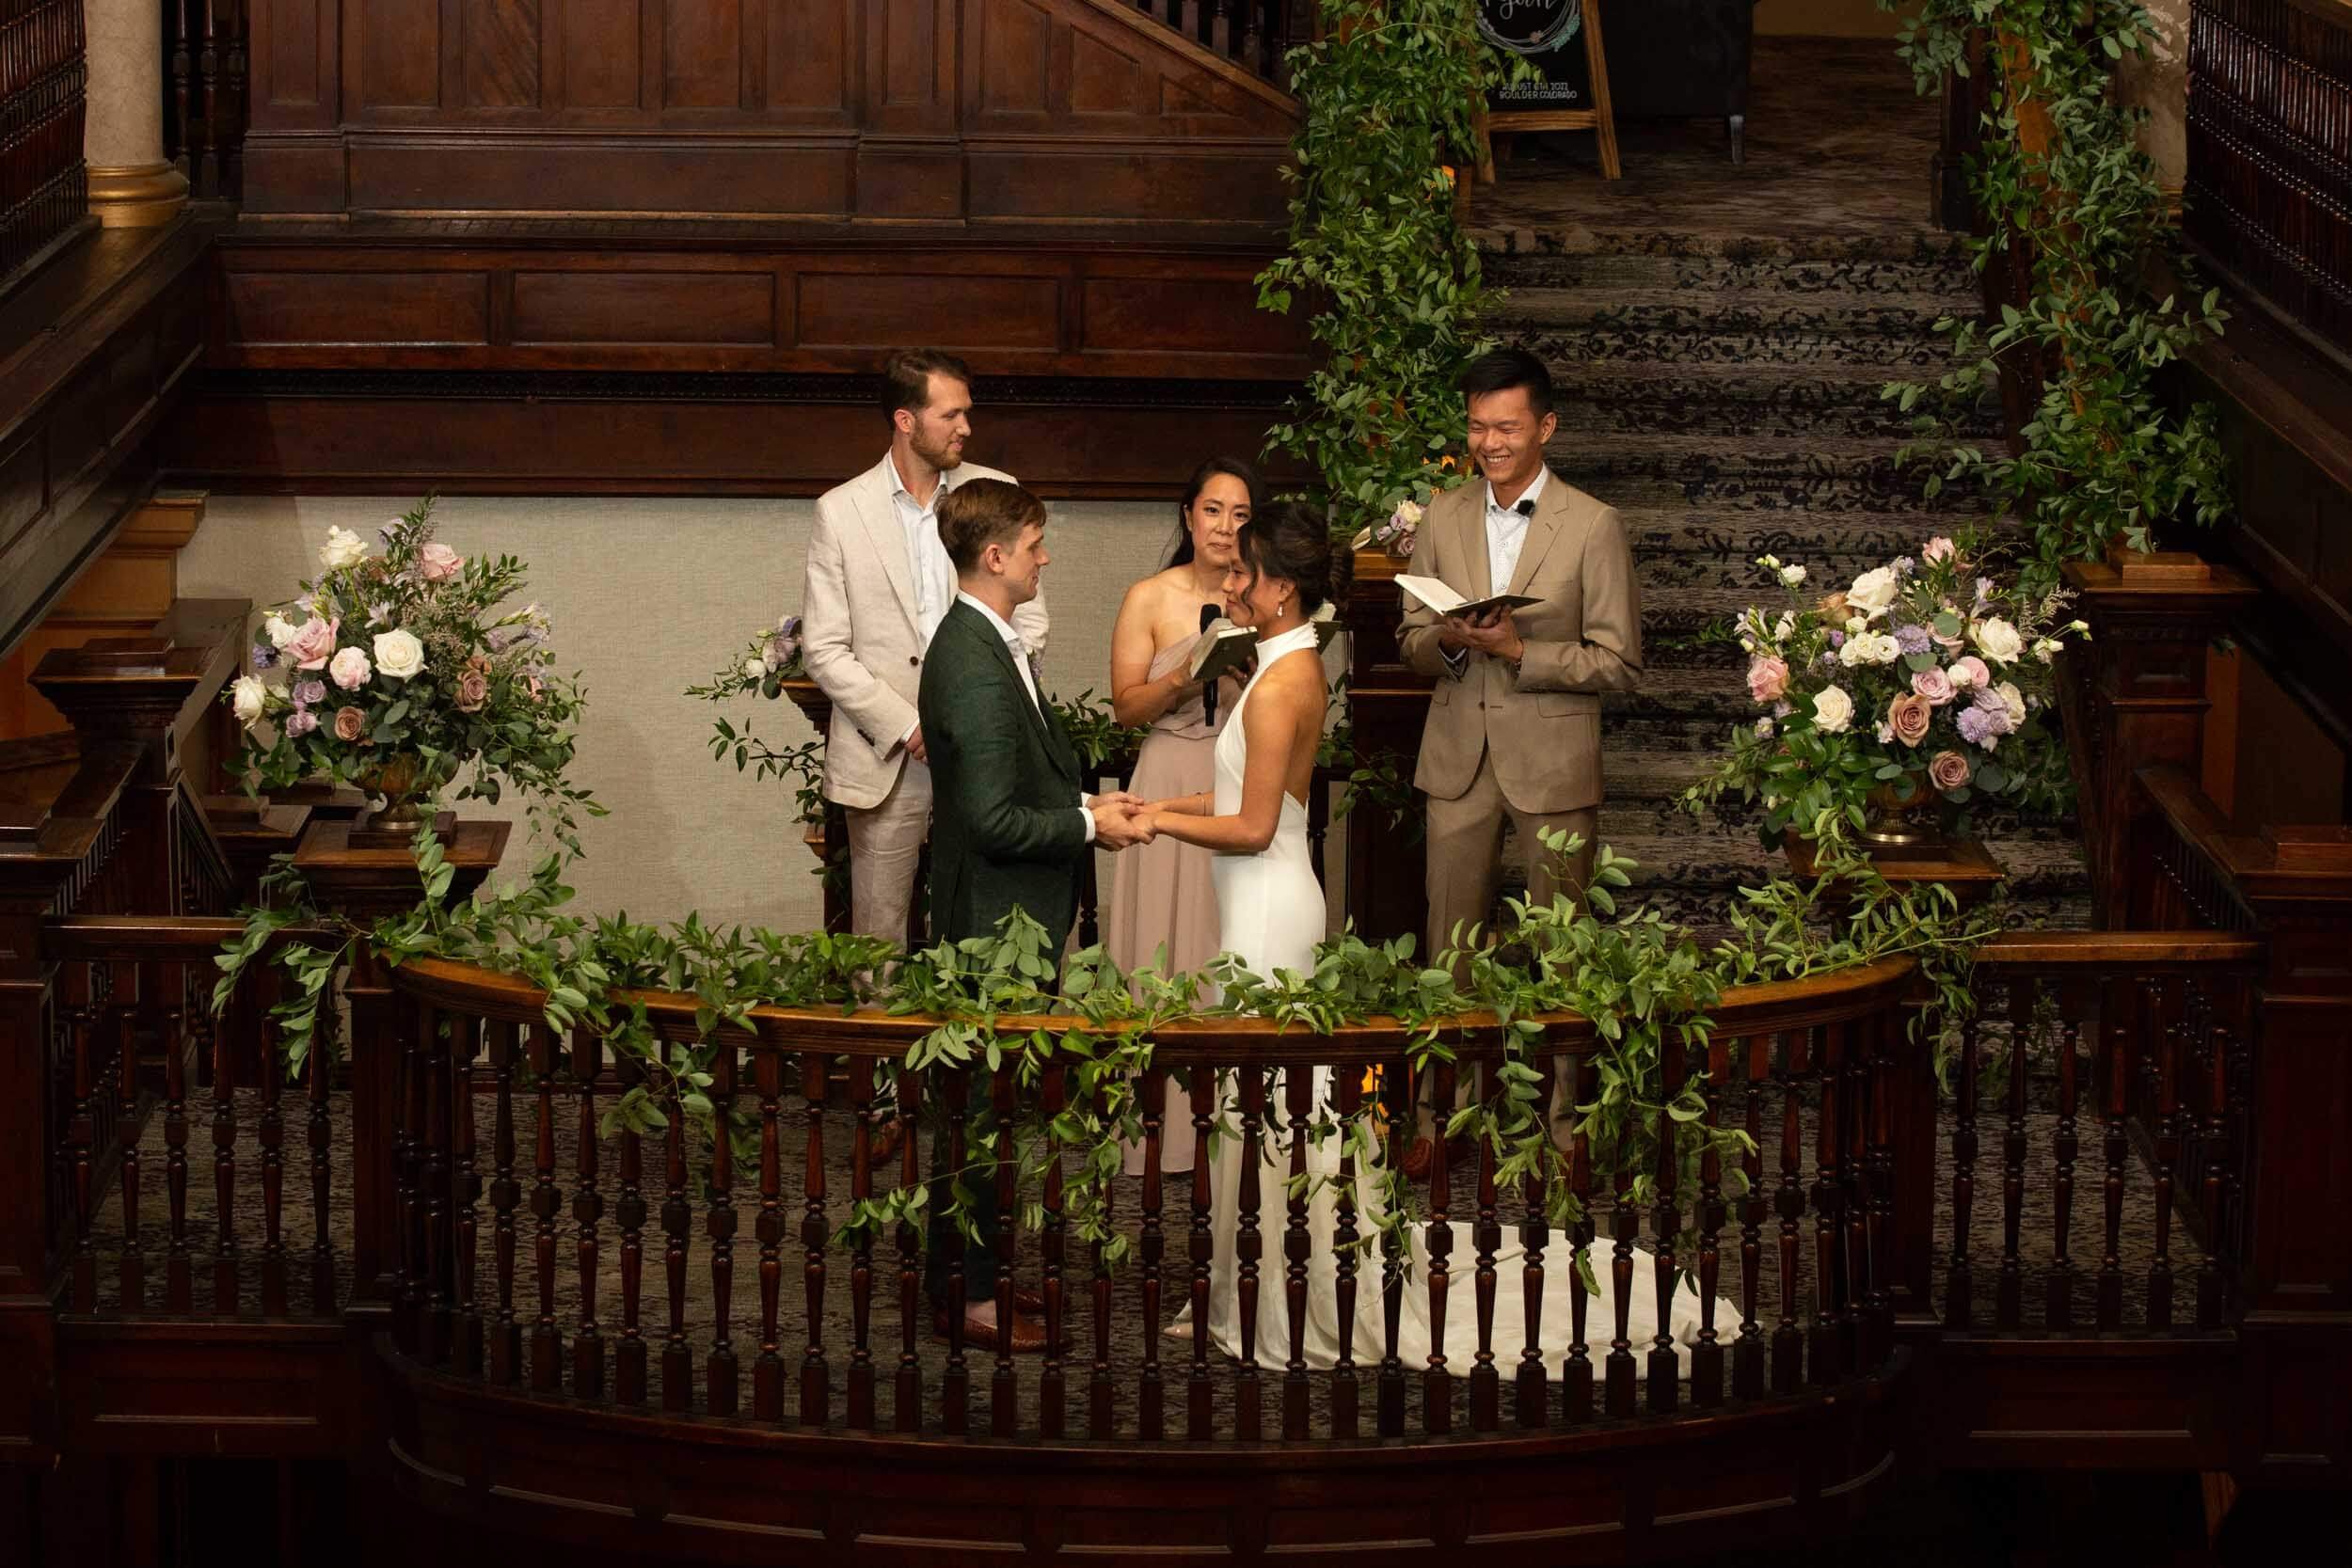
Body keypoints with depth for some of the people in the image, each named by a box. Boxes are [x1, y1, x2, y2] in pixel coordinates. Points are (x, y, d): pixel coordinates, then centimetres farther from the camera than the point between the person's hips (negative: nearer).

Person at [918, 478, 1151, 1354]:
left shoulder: (974, 642, 9)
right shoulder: (978, 669, -24)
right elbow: (995, 819, -25)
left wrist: (1087, 805, 5)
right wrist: (1088, 826, -14)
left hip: (996, 917, 11)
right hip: (998, 919, -11)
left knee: (975, 1098, 17)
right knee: (990, 1106, -2)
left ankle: (956, 1272, 27)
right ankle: (970, 1293, 6)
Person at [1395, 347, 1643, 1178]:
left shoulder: (1593, 527, -5)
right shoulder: (1443, 519, 8)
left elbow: (1619, 663, -6)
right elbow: (1411, 638, 12)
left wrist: (1521, 650, -18)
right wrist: (1447, 642, -11)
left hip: (1552, 764, -3)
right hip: (1458, 760, 3)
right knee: (1451, 948, 6)